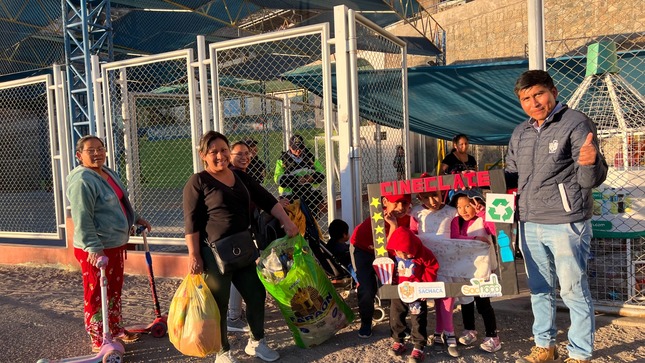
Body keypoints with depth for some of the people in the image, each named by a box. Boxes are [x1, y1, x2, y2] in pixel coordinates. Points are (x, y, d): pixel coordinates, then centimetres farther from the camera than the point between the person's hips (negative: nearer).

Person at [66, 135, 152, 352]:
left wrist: (136, 219, 25)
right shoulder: (82, 180, -19)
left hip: (115, 244, 10)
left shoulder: (108, 173, 12)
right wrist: (94, 248, -29)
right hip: (96, 249, -10)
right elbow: (82, 219, -25)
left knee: (115, 290, 21)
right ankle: (98, 341, 16)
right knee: (96, 294, 3)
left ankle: (116, 329, 36)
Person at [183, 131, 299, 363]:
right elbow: (191, 222, -11)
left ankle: (256, 342, 33)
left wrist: (286, 221, 1)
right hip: (214, 252, -6)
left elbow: (266, 200, 12)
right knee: (219, 304, 4)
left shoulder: (241, 177, 12)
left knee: (257, 294, 11)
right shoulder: (198, 182, -6)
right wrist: (194, 255, -16)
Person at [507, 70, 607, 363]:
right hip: (529, 225, 6)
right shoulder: (520, 133, 11)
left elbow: (592, 180, -13)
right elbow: (512, 176, 20)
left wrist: (590, 162, -34)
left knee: (574, 291, 4)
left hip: (566, 224, -6)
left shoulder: (576, 123, -8)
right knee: (539, 289, 16)